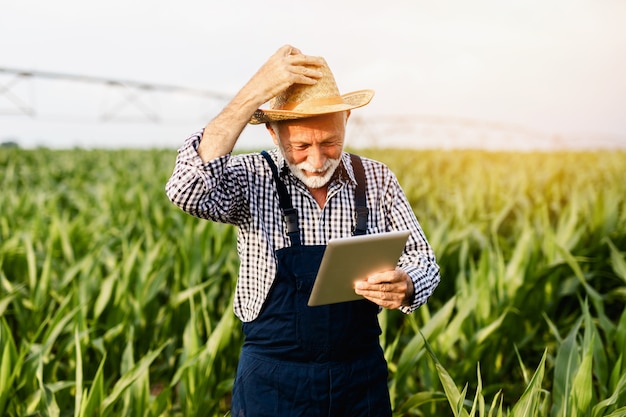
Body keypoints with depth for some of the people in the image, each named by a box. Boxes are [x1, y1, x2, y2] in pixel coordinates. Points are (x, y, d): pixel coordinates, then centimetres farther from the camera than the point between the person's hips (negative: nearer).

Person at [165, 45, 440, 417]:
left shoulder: (377, 180, -3)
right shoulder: (252, 180, -10)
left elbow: (423, 261, 1)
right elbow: (188, 190, -29)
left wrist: (405, 287, -23)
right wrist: (255, 93, -29)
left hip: (362, 375, 3)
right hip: (274, 381, -2)